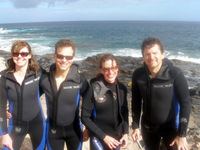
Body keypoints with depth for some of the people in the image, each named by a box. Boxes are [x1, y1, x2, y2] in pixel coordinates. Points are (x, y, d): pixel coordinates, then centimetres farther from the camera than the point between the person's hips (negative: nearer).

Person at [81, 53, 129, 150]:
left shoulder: (122, 88, -2)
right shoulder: (94, 88, -15)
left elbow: (124, 112, 9)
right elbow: (85, 117, -12)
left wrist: (125, 133, -2)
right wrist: (104, 136, -14)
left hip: (117, 138, 4)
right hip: (98, 139, -4)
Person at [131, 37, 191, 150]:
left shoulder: (175, 74, -20)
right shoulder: (138, 75, -10)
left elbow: (185, 103, -16)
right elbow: (136, 102, 1)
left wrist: (182, 134, -17)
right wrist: (135, 126, 2)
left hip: (170, 126, -3)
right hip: (147, 127, 3)